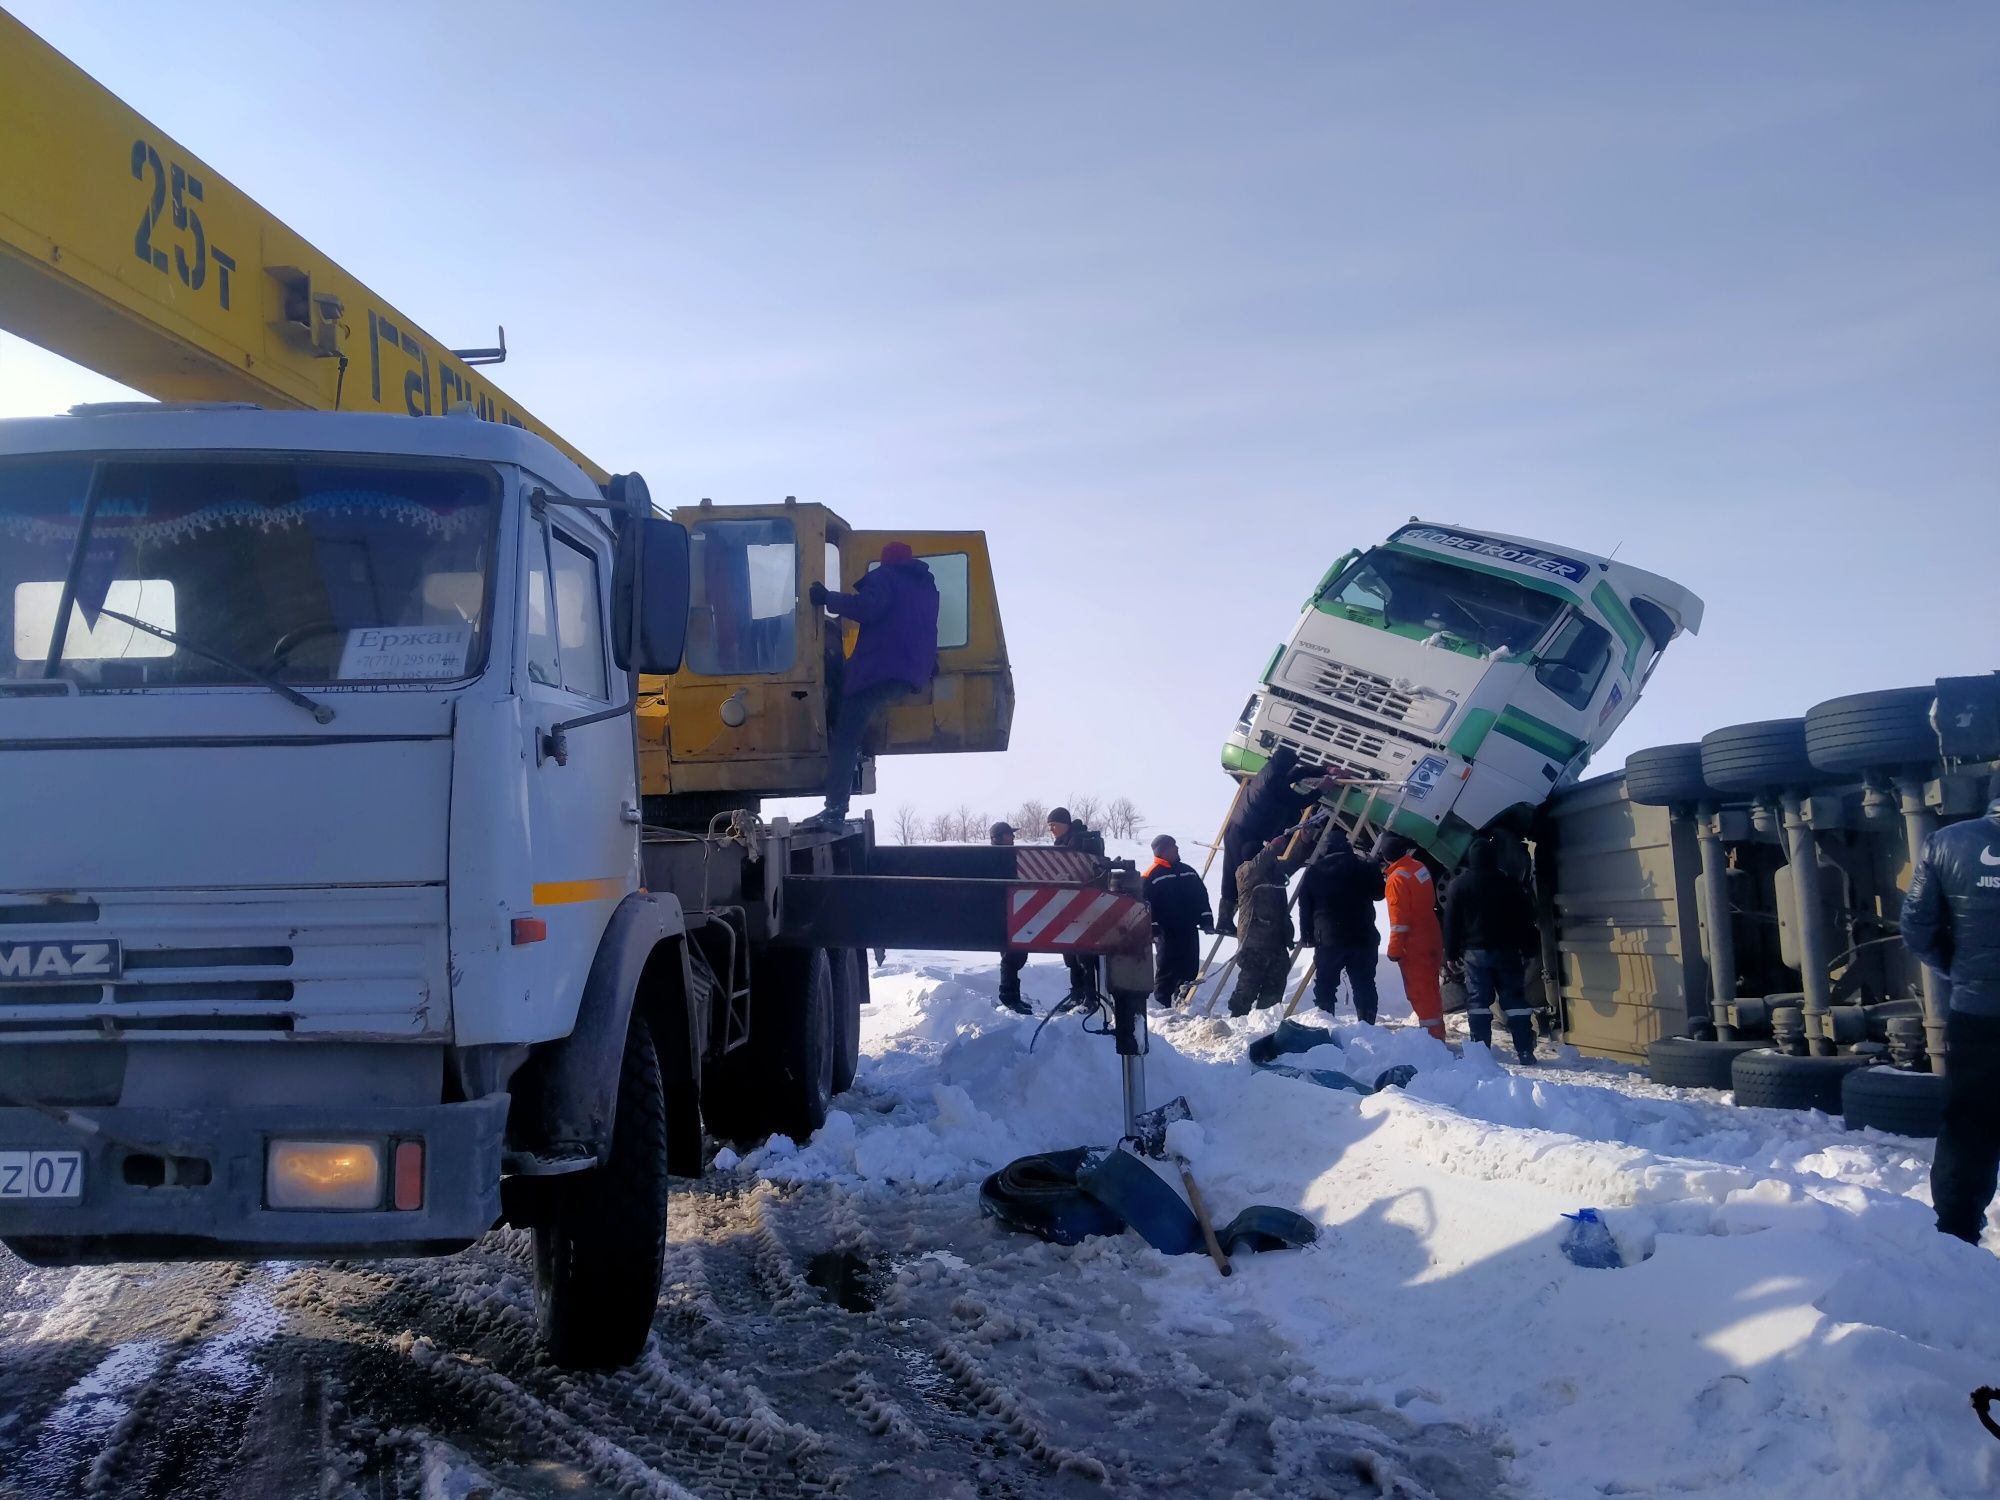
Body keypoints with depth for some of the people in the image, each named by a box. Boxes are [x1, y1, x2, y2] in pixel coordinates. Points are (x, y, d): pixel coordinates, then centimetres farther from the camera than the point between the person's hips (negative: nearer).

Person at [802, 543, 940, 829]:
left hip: (880, 667, -8)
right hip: (912, 673, 8)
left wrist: (828, 599, -10)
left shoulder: (884, 578, 2)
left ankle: (835, 808, -22)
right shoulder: (927, 586, 26)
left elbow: (867, 608, -17)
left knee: (845, 737, -12)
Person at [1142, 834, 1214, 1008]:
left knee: (1189, 969, 10)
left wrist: (1206, 920, 9)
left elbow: (1202, 896, 17)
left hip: (1190, 930, 6)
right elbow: (1146, 904, -10)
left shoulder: (1187, 871, 15)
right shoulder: (1150, 876, -6)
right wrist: (1153, 929, -16)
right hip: (1167, 933, -6)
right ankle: (1162, 1005, 3)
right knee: (1167, 971, -5)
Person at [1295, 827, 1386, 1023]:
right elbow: (1378, 893, 16)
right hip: (1363, 938, 1)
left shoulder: (1312, 872, 3)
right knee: (1364, 986, 8)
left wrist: (1308, 934, 10)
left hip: (1328, 940, -1)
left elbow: (1304, 907, 3)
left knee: (1325, 987, 6)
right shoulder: (1364, 867, 1)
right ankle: (1367, 1025, 4)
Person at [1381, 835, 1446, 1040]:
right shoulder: (1420, 867, 3)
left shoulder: (1397, 878, -20)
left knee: (1419, 992, -4)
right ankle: (1436, 1032, 26)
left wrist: (1394, 948, -16)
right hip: (1431, 939, 9)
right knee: (1430, 989, 17)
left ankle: (1433, 1035, -4)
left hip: (1413, 946, -9)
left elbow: (1399, 919, -21)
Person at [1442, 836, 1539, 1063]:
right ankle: (1525, 1051, -1)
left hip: (1475, 951, -1)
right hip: (1507, 951, 1)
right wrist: (1528, 950, 10)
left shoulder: (1458, 884, 0)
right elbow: (1526, 919, 6)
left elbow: (1451, 922, -1)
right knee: (1514, 999, 3)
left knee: (1478, 1000, 0)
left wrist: (1451, 953, 3)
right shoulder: (1510, 884, 4)